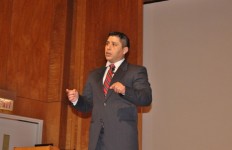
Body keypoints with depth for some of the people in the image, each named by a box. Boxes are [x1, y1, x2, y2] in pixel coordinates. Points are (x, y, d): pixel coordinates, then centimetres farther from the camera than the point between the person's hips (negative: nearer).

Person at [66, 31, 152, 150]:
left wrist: (125, 90, -24)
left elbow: (146, 98, -7)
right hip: (97, 137, 4)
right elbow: (87, 105, 18)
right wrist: (76, 99, -3)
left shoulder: (136, 71, 5)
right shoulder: (94, 75, 21)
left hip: (122, 137, -4)